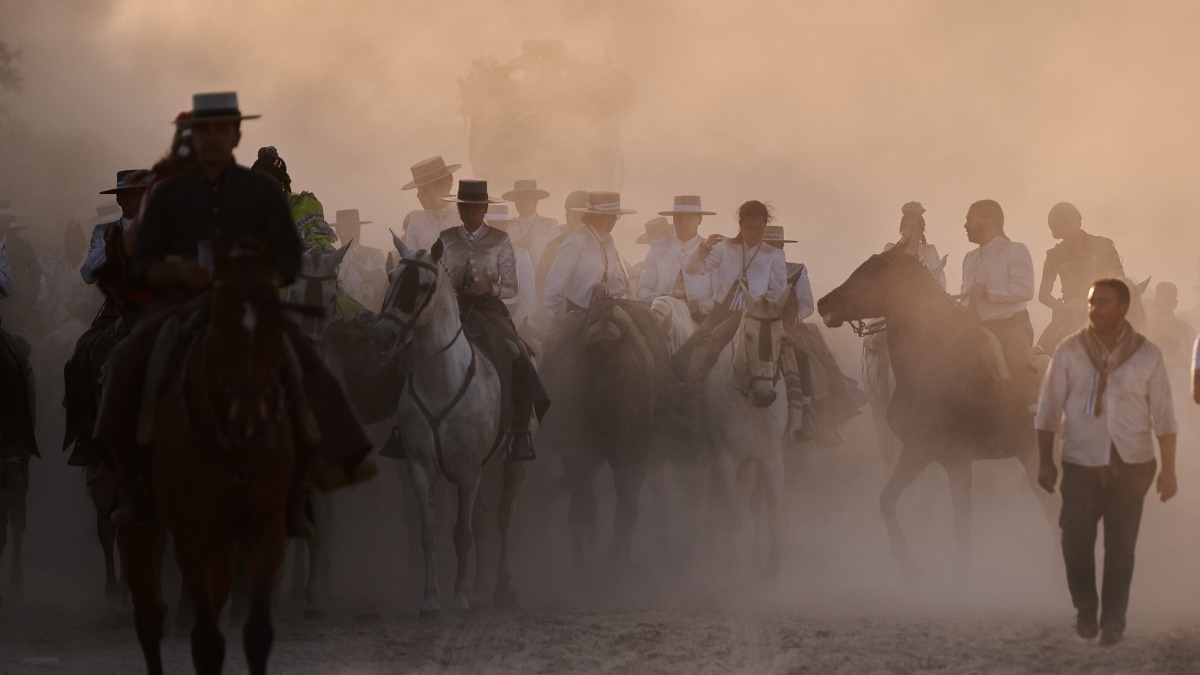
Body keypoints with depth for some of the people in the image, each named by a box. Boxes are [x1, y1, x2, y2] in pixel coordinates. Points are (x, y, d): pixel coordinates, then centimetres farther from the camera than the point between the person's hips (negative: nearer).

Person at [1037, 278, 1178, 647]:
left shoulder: (1147, 354, -1)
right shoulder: (1069, 350, -1)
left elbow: (1163, 415, 2)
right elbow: (1049, 409, 3)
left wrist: (1168, 470, 0)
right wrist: (1045, 462, 2)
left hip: (1131, 464, 0)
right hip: (1081, 463, 0)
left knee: (1121, 546, 1)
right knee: (1076, 539, -7)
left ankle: (1113, 621, 15)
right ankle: (1085, 607, 17)